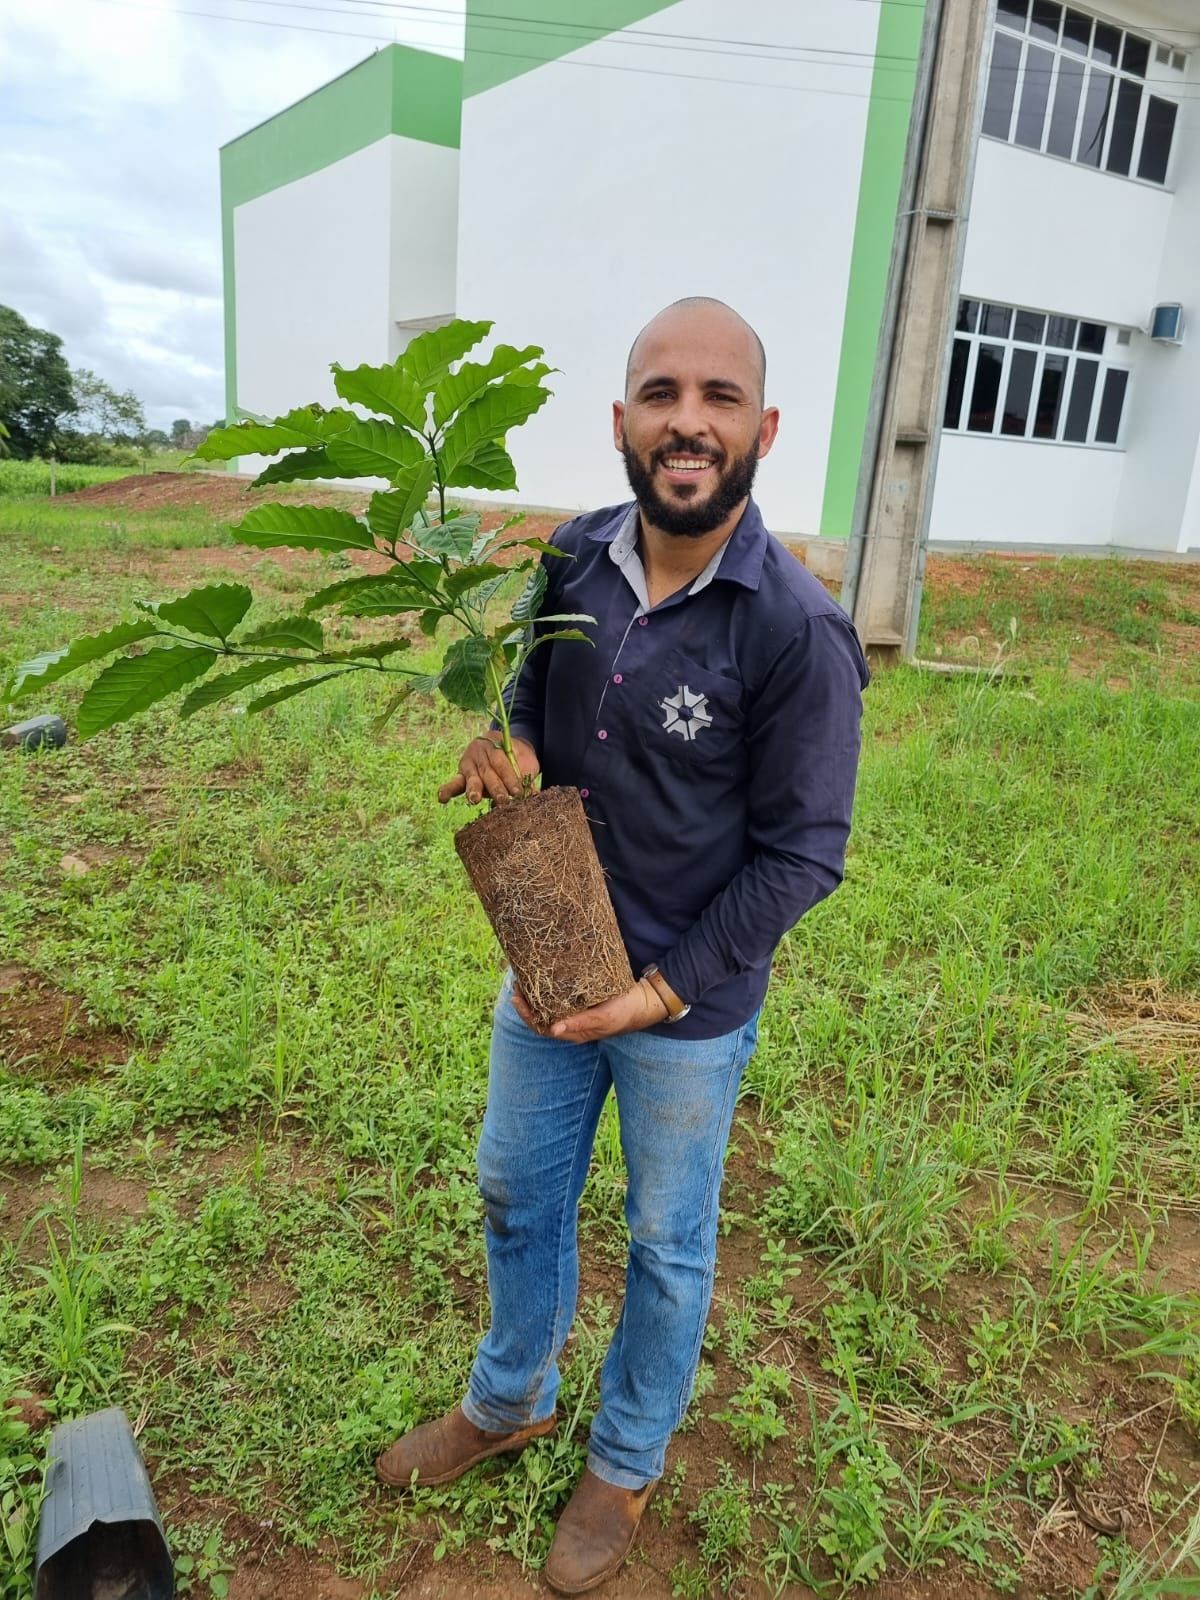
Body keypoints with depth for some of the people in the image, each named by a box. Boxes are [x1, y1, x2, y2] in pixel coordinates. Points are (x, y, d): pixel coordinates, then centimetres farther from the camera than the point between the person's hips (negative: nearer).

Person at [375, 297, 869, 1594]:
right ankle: (511, 1402, 54)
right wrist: (505, 746, -13)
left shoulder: (796, 632, -23)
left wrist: (667, 989, -18)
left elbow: (799, 854, -17)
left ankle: (627, 1463, 48)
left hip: (691, 1006, -5)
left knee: (666, 1243, 19)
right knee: (517, 1196, 24)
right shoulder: (574, 560, -6)